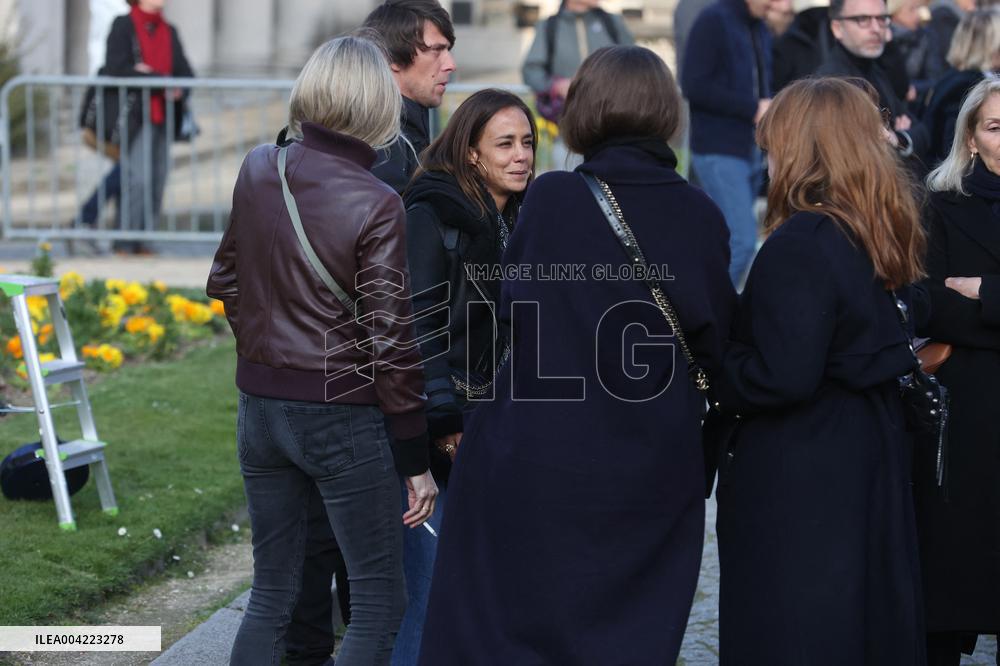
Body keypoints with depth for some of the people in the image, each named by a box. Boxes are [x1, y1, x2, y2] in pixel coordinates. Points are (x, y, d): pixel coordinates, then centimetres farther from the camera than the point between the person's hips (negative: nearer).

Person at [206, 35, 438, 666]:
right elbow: (389, 343, -14)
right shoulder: (377, 205, -16)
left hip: (261, 405, 6)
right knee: (380, 601, 5)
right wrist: (416, 459, -7)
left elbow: (226, 282, 13)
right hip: (344, 414, -6)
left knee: (272, 594, 16)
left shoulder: (257, 171, 0)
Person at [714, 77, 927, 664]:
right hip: (873, 454, 9)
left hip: (799, 473, -9)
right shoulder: (883, 234, 6)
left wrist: (717, 377, -7)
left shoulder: (801, 244, -21)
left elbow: (781, 378, -25)